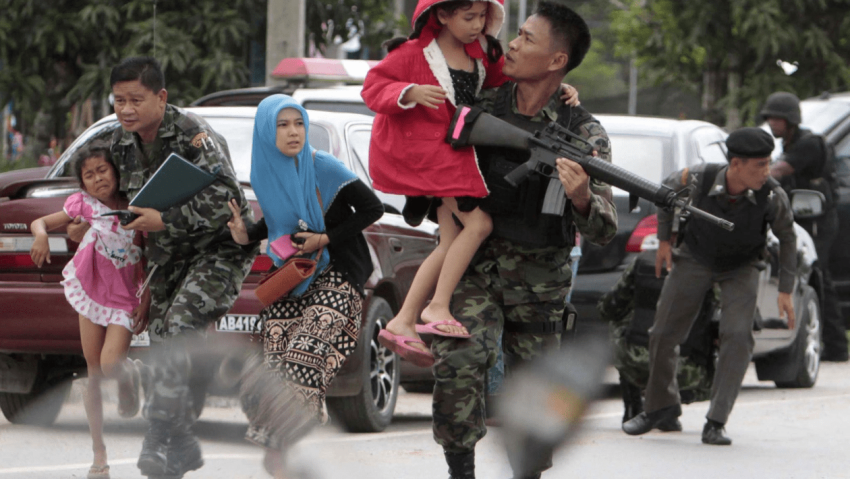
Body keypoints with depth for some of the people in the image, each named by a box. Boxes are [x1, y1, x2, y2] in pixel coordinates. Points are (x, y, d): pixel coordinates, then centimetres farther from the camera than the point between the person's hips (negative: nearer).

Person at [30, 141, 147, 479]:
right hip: (90, 293, 2)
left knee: (110, 365, -21)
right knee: (93, 373, 2)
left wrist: (147, 299, -10)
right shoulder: (85, 205, -6)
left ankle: (129, 376, 20)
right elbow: (40, 222, -3)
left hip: (124, 300, -2)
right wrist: (41, 235, -26)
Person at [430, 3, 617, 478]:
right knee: (461, 359, -23)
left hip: (538, 276, -1)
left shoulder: (584, 133, -9)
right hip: (473, 263, 1)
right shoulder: (481, 106, -1)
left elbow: (604, 230, -15)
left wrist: (581, 199, -37)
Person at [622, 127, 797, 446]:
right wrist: (664, 240, 0)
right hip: (695, 260, 1)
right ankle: (661, 405, 32)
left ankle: (716, 422, -11)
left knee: (737, 336, -20)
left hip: (741, 267, -1)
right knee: (664, 333, 6)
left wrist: (786, 291, -8)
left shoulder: (772, 196, -30)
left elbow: (787, 237, -10)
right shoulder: (698, 180, -31)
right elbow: (671, 188, -5)